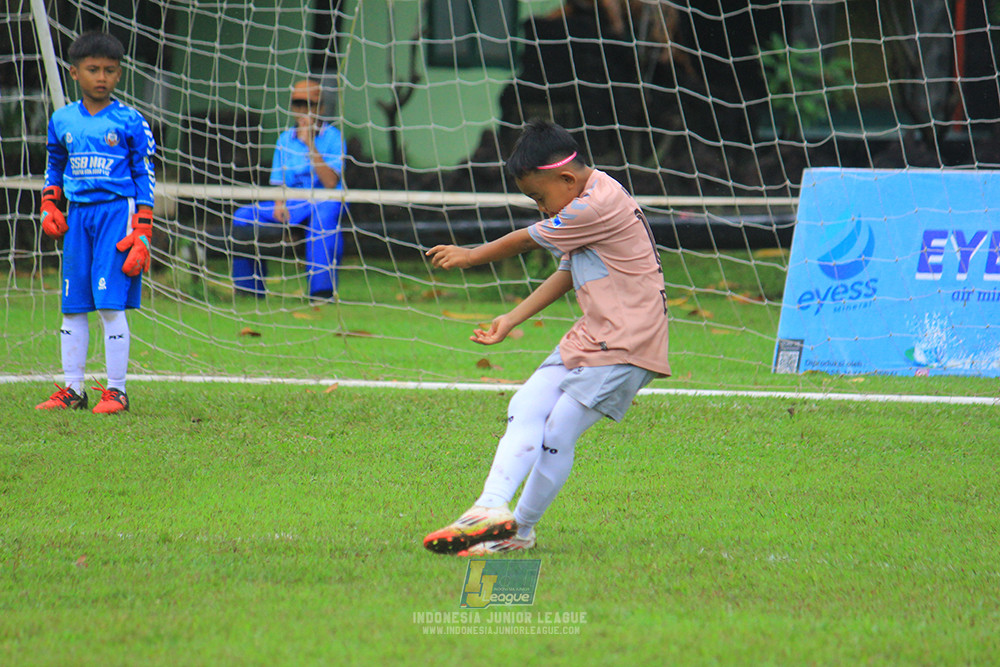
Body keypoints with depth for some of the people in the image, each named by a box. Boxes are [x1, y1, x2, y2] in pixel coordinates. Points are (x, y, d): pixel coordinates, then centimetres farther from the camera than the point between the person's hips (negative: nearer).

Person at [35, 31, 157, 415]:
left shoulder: (130, 123, -1)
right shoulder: (62, 121, 10)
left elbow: (145, 177, 1)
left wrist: (142, 232, -6)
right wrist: (49, 206, 8)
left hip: (117, 211, -4)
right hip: (77, 214, 4)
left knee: (111, 305, -9)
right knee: (72, 307, 5)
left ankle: (116, 391, -3)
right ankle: (72, 390, 12)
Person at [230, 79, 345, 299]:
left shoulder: (332, 137, -3)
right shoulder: (285, 140, 12)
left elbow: (330, 183, -16)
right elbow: (280, 183, 15)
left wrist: (310, 145, -21)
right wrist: (279, 204, -8)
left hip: (325, 202, -5)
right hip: (292, 205, 5)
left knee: (324, 215, -40)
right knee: (243, 216, -12)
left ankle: (323, 289, -44)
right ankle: (251, 289, -5)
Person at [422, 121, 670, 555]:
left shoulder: (597, 206, -19)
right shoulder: (586, 202, 13)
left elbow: (526, 241, -8)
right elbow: (567, 272, 21)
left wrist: (471, 256, 8)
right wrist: (512, 319, 17)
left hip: (626, 342, -10)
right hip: (589, 336, 10)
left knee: (558, 433, -12)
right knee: (526, 407, -4)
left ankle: (520, 531, -4)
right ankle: (493, 507, -10)